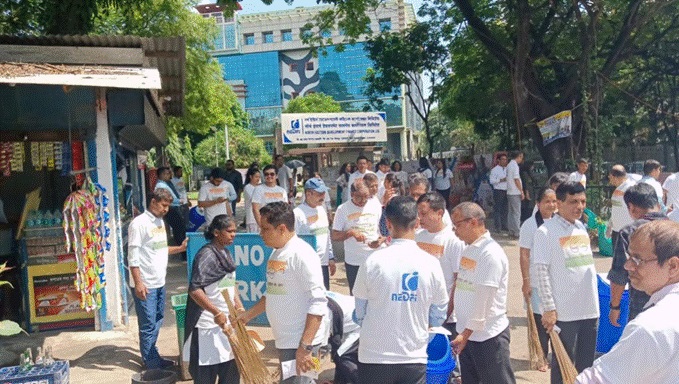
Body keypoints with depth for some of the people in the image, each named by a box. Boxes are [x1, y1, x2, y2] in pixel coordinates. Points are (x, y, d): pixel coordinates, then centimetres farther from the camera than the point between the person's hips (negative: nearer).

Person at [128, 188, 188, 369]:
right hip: (145, 285, -8)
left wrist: (179, 248, 9)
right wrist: (138, 283, -20)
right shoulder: (139, 223, -14)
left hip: (159, 282, 8)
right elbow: (133, 258, -17)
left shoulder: (160, 221, 12)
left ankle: (154, 356, 29)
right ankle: (151, 363, 12)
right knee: (148, 325, 1)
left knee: (157, 322, 17)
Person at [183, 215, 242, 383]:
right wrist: (216, 313, -26)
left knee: (231, 370, 15)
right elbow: (194, 289, -24)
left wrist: (239, 306, 10)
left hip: (226, 321, 9)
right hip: (209, 324, -8)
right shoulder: (206, 255, -17)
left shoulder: (225, 252, 10)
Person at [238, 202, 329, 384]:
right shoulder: (277, 253, 10)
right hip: (285, 339, 9)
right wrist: (248, 315, 18)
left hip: (301, 341, -9)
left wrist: (305, 347, -24)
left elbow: (318, 303, -21)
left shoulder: (302, 254, -17)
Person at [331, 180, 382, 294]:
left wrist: (380, 240, -12)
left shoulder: (375, 205, 1)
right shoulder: (343, 209, -6)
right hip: (353, 262, -1)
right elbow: (334, 236, -5)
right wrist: (351, 232, -22)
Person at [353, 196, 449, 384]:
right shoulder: (431, 264, -8)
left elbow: (360, 311, -1)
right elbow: (439, 316, 3)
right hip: (415, 357, 1)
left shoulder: (373, 261, -12)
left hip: (375, 355, -1)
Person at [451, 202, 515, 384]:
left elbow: (484, 299, -21)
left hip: (489, 336, -8)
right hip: (467, 333, 8)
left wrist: (466, 333, -19)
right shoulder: (468, 249, 7)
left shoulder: (491, 253, -19)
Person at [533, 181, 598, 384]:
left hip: (590, 309, 6)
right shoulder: (546, 232, -12)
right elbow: (541, 271, -15)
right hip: (563, 312, -6)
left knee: (586, 364, 16)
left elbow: (588, 267, 16)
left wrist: (594, 302, 15)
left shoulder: (582, 228, 10)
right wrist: (549, 308, -18)